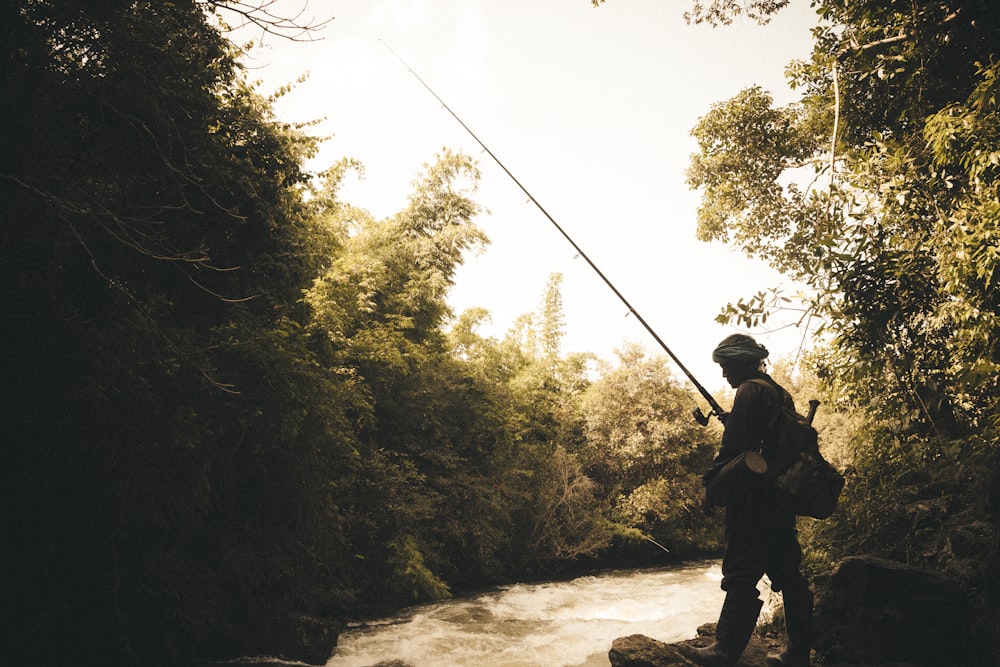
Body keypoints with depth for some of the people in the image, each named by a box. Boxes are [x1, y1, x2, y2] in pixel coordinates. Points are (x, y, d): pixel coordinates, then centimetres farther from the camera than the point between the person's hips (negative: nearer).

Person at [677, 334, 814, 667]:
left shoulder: (750, 391, -11)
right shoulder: (780, 393, 17)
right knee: (788, 574, 12)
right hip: (783, 496, 10)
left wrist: (713, 478, -7)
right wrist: (730, 419, 17)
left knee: (741, 576, -6)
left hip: (755, 499, -10)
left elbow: (735, 445, -18)